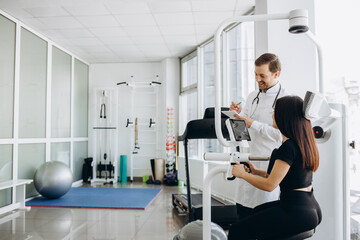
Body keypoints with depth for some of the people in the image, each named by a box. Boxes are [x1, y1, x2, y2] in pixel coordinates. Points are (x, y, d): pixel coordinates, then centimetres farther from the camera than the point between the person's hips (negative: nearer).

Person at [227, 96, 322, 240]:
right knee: (258, 211, 32)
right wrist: (256, 172, 15)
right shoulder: (304, 143, 9)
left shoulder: (288, 147, -21)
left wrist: (243, 174, -5)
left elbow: (270, 185, -19)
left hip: (297, 213, -10)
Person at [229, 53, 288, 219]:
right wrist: (239, 113, -1)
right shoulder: (252, 96, 14)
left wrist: (253, 124, -18)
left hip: (268, 165, -6)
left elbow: (281, 134, -18)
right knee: (242, 208, 14)